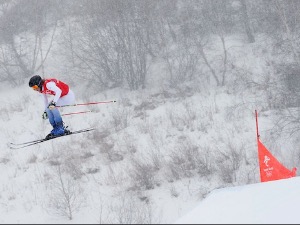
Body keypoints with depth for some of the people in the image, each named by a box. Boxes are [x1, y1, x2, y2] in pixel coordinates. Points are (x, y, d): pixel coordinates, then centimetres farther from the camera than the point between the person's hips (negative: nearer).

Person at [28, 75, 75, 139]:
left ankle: (61, 128, -16)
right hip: (62, 97, 10)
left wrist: (54, 102, -47)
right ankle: (56, 128, 4)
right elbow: (45, 100, 17)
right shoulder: (42, 89, 3)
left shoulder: (48, 84, -27)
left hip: (69, 96, -10)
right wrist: (45, 111, 20)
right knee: (48, 107, -1)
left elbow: (59, 91, -40)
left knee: (51, 106, -22)